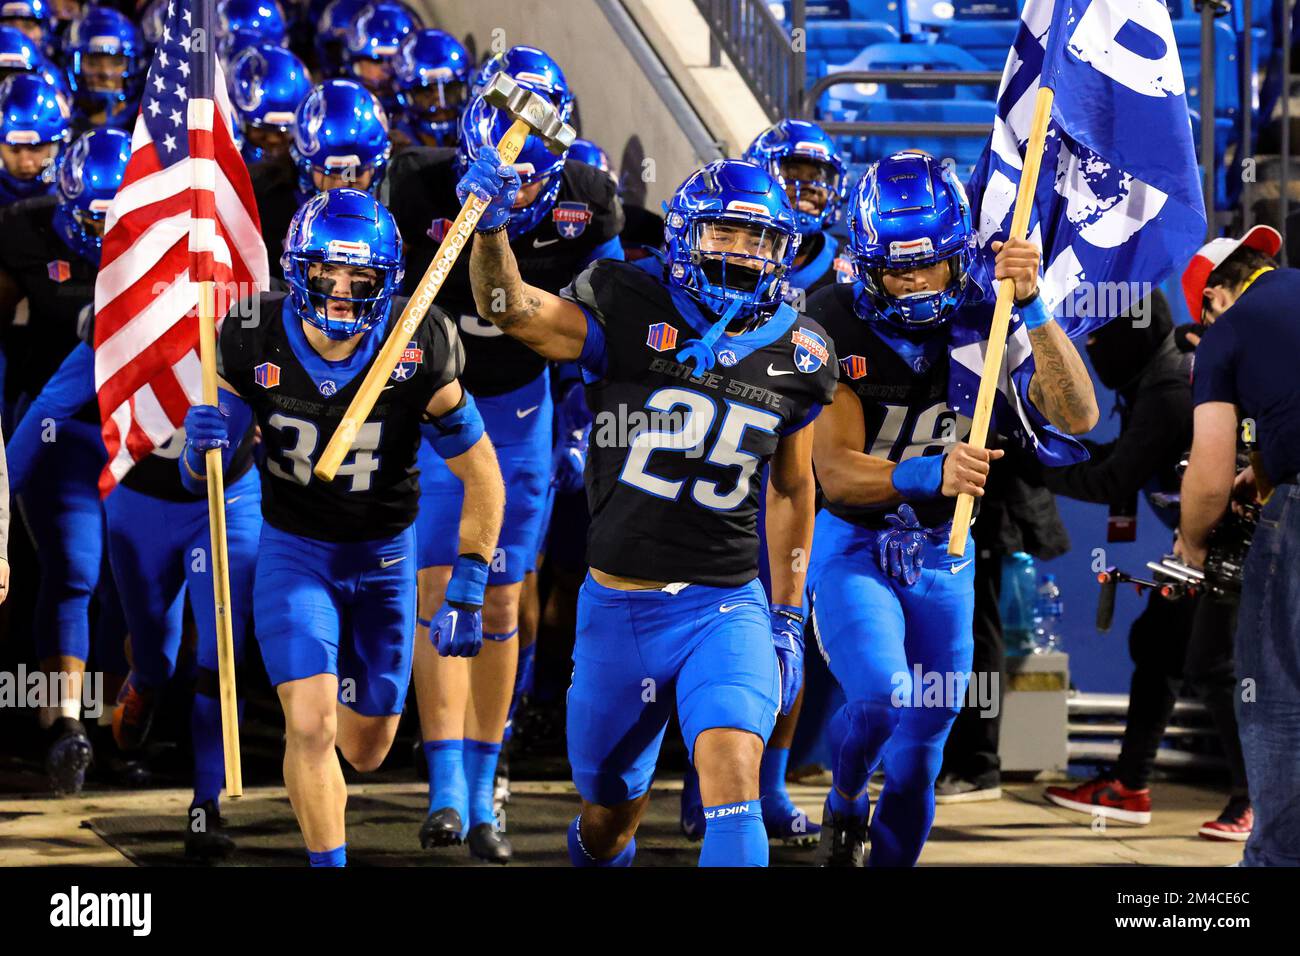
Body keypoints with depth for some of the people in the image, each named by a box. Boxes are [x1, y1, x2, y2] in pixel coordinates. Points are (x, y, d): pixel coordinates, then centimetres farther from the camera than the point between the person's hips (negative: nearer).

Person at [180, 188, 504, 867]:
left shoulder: (420, 347, -21)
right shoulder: (253, 340, -19)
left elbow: (481, 477, -11)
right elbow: (198, 478, -8)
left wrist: (466, 594, -14)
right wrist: (199, 446, -32)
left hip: (385, 555, 1)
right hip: (294, 550, -1)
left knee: (365, 750, 11)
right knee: (310, 725, -19)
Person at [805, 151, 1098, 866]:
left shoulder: (984, 324, -9)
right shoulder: (835, 326, -16)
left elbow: (1077, 417, -22)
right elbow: (834, 473, -22)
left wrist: (1032, 309, -35)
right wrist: (928, 474, -41)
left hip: (943, 554, 3)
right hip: (853, 545, -3)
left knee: (919, 754, 6)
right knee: (882, 698, -27)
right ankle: (844, 800, 5)